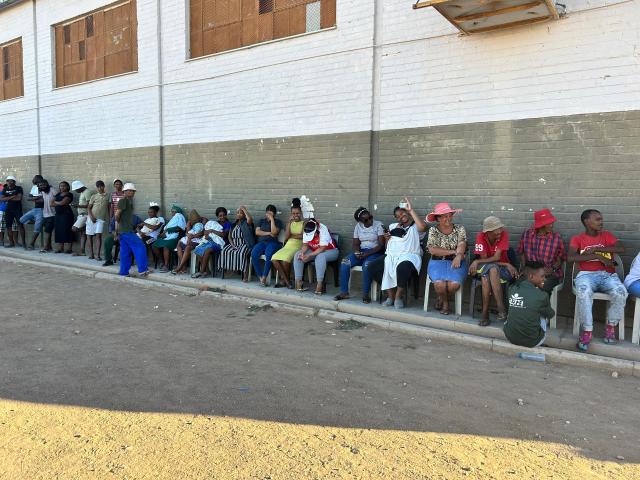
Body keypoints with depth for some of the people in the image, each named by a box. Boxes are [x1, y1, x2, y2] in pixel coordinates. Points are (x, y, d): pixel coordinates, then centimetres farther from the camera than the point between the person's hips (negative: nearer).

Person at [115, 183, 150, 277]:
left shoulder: (129, 201, 17)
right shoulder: (123, 201, -12)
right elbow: (117, 214, -18)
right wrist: (119, 222, -1)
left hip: (123, 231, 9)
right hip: (127, 230, -9)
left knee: (125, 252, 11)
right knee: (139, 247, -7)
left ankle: (124, 272, 16)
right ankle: (142, 270, -5)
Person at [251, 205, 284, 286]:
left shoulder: (277, 221, 12)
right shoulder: (262, 221, 24)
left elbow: (274, 232, -7)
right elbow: (257, 232, 9)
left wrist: (271, 219, -4)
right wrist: (268, 233, -3)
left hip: (273, 242, -3)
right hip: (261, 242, 3)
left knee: (269, 255, -38)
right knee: (254, 254, -30)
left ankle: (264, 277, -29)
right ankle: (260, 277, -25)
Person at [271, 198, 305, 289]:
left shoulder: (304, 223, 7)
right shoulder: (289, 223, 17)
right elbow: (286, 237, 1)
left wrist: (291, 235, -3)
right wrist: (289, 222, -4)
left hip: (298, 247, -4)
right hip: (287, 246, 4)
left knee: (285, 259, -33)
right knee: (274, 259, -24)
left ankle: (284, 280, -8)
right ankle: (286, 281, -13)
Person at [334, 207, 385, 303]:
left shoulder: (378, 225, -6)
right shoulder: (358, 226, 9)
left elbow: (381, 245, -12)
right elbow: (355, 243, 11)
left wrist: (367, 254, -21)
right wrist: (357, 252, -13)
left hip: (375, 252, -5)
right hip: (361, 251, 5)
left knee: (366, 265, -37)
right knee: (345, 262, -21)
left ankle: (365, 294, -26)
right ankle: (344, 292, -14)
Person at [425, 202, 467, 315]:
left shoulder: (460, 229, 6)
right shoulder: (433, 230, 3)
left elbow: (461, 245, -11)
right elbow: (432, 250, -9)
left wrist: (458, 256, -33)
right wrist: (453, 252, -11)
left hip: (455, 262, 1)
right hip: (437, 262, -1)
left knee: (454, 284, -29)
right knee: (439, 283, -31)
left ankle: (443, 299, 7)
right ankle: (445, 301, 6)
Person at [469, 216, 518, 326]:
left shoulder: (504, 234, -14)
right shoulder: (481, 237, -13)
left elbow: (496, 258, -20)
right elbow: (484, 259, -15)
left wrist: (477, 262, -24)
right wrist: (507, 265, -19)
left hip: (502, 269, -1)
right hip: (485, 268, 1)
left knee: (492, 269, -34)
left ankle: (500, 308, -31)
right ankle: (485, 313, -28)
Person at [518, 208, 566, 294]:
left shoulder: (557, 238, -5)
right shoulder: (526, 234, -1)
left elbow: (560, 259, 5)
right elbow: (522, 253, 12)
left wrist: (553, 269, -12)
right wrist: (524, 267, -2)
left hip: (550, 275, -2)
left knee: (543, 289, -32)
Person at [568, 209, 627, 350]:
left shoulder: (607, 235, 16)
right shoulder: (577, 238, 8)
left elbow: (621, 248, -3)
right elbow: (570, 257, -10)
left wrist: (595, 249, -9)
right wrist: (598, 256, -13)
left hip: (608, 274, 2)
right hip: (587, 274, -2)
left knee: (621, 293, -31)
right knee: (583, 293, -37)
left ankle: (610, 327, -9)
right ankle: (587, 331, -24)